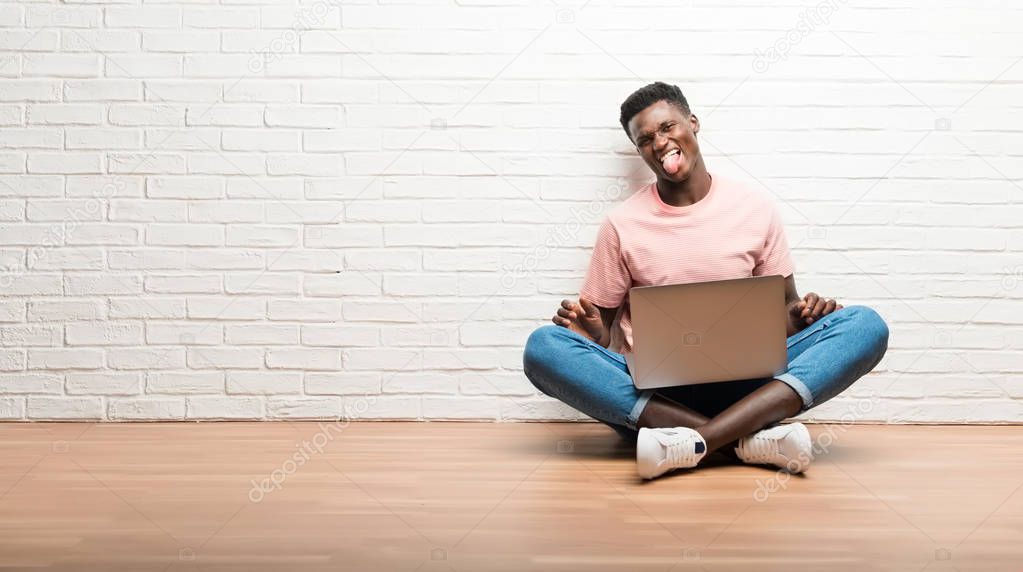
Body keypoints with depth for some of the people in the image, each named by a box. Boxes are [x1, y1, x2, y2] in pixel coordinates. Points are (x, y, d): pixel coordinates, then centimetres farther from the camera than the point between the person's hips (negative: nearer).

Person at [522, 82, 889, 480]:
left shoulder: (755, 208, 7)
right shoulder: (621, 224, 5)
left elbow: (783, 308, 13)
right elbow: (602, 325, 8)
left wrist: (803, 313, -10)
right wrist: (590, 327, -15)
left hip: (741, 386, 1)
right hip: (650, 391, -1)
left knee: (866, 326, -20)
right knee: (543, 347, -29)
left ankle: (694, 440, -36)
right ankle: (748, 439, -32)